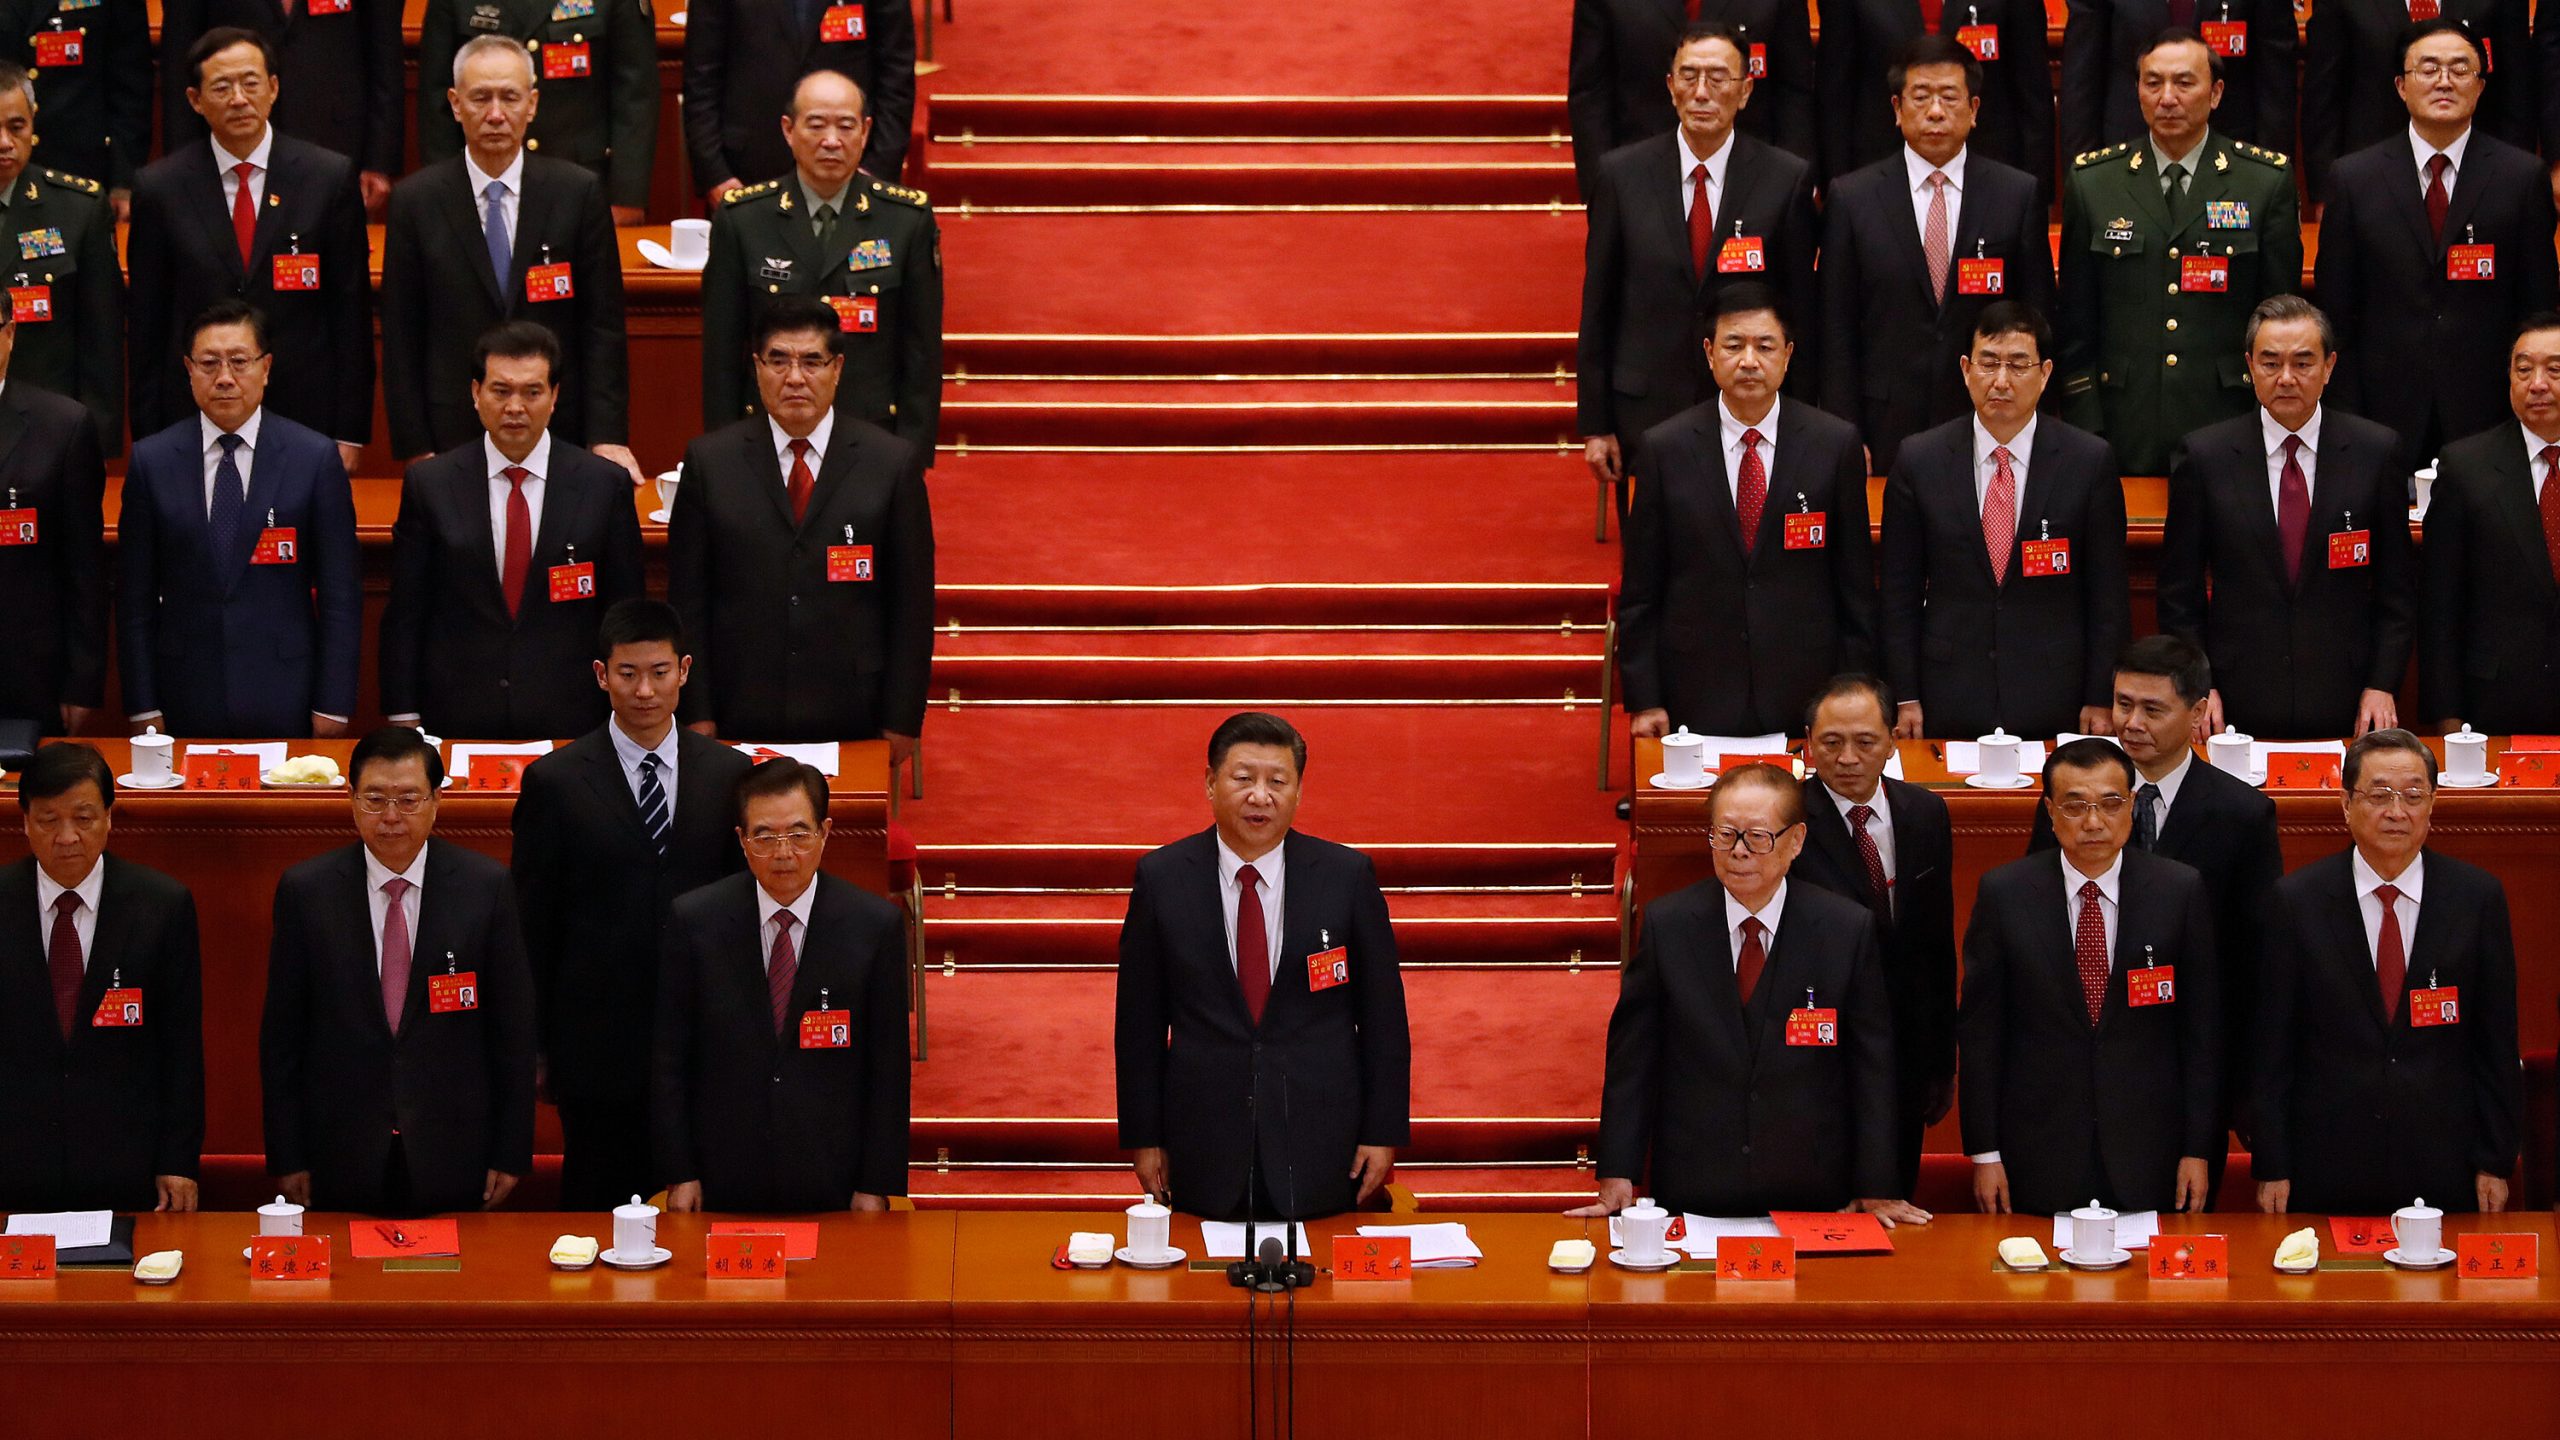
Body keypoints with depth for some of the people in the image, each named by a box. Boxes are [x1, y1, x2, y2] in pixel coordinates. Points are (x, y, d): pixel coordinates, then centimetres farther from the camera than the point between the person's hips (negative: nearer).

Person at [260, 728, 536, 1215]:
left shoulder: (486, 887, -2)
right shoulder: (305, 891, -1)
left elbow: (514, 1028, 1)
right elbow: (281, 1034, 2)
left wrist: (511, 1154, 1)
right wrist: (288, 1157, 0)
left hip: (454, 1160, 0)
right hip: (344, 1161, 0)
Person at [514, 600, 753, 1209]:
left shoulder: (728, 774, 5)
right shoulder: (555, 781, -2)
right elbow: (533, 924, 1)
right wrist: (532, 1045, -1)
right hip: (597, 1042, -2)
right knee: (597, 1204, 4)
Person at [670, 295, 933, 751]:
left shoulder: (892, 463, 1)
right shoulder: (710, 461, 4)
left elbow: (912, 601, 2)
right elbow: (688, 598, 4)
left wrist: (902, 719, -1)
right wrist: (697, 715, -1)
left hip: (853, 722, 0)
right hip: (741, 720, 0)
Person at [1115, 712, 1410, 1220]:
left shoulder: (1349, 875, 0)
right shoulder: (1162, 878, 1)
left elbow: (1383, 1013, 3)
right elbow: (1139, 1020, 5)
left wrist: (1383, 1134, 0)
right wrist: (1144, 1138, 2)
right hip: (1206, 1153, 0)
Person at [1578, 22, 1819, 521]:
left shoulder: (1787, 179, -2)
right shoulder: (1622, 174, 0)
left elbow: (1802, 310, 2)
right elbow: (1598, 306, 4)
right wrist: (1595, 424, 2)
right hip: (1646, 414, 1)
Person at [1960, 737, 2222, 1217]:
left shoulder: (2181, 891, -1)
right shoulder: (2003, 894, -2)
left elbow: (2202, 1029, 2)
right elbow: (1979, 1030, 0)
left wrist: (2199, 1150, -1)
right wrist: (1984, 1153, -2)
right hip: (2037, 1159, 0)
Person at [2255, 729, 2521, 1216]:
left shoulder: (2479, 896, 1)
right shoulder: (2296, 900, -1)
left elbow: (2497, 1041, 4)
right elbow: (2272, 1045, 1)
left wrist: (2495, 1160, 2)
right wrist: (2271, 1167, -2)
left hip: (2444, 1171, 1)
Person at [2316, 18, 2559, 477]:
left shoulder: (2523, 176, 3)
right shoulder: (2353, 178, 3)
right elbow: (2336, 314, 4)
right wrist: (2345, 423, -2)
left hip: (2487, 415, 0)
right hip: (2388, 411, 0)